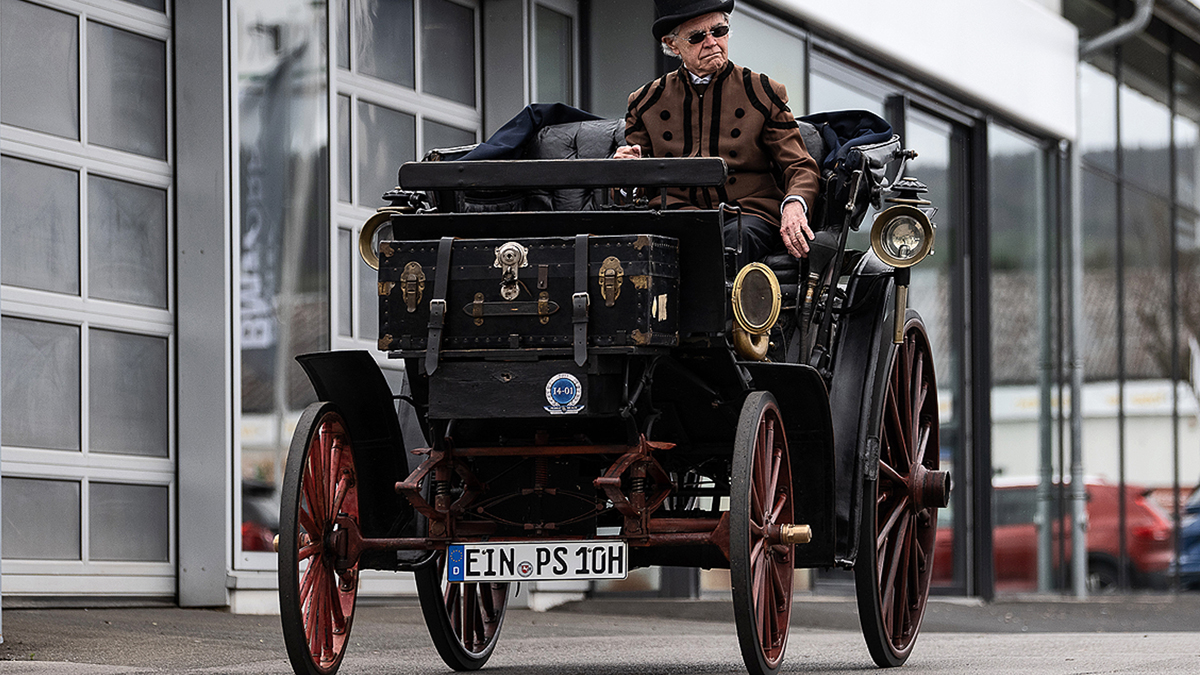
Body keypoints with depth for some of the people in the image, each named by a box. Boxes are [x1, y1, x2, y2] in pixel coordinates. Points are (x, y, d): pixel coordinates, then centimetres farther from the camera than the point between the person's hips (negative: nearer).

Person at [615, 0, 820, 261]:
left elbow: (800, 167, 6)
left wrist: (794, 205, -18)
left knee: (738, 235, -39)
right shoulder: (648, 102, 14)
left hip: (750, 213, -1)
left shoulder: (762, 93, 9)